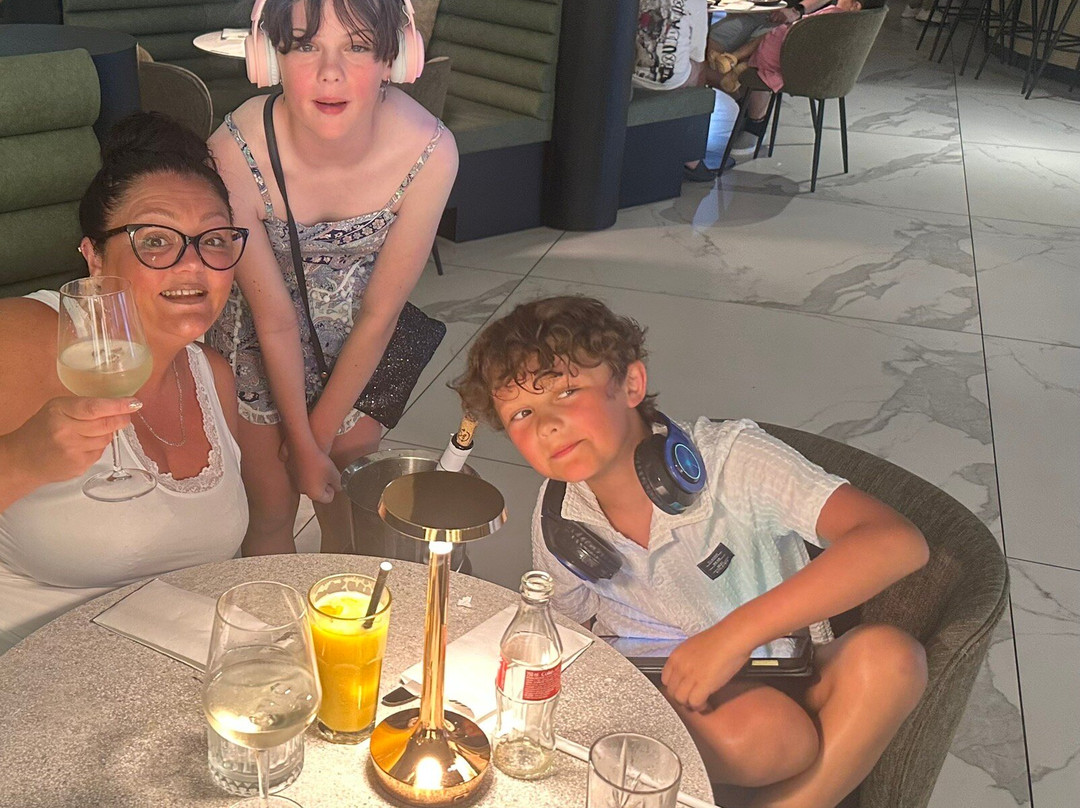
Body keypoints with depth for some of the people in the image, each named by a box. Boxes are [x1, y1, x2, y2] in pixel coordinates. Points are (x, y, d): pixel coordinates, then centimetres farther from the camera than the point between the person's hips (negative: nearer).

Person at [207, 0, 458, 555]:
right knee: (272, 508, 8)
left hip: (360, 341, 2)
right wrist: (303, 445, -14)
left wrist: (321, 431, -10)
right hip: (259, 344, -1)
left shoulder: (430, 152, -29)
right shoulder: (236, 151, -32)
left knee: (349, 507, 16)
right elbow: (275, 321, -22)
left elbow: (380, 312, -18)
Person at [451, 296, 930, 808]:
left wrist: (735, 633, -38)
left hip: (784, 679, 1)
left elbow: (898, 542, -34)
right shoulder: (558, 524, -8)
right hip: (666, 699, 0)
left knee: (888, 655, -32)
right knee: (754, 728, -35)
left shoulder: (728, 460, -22)